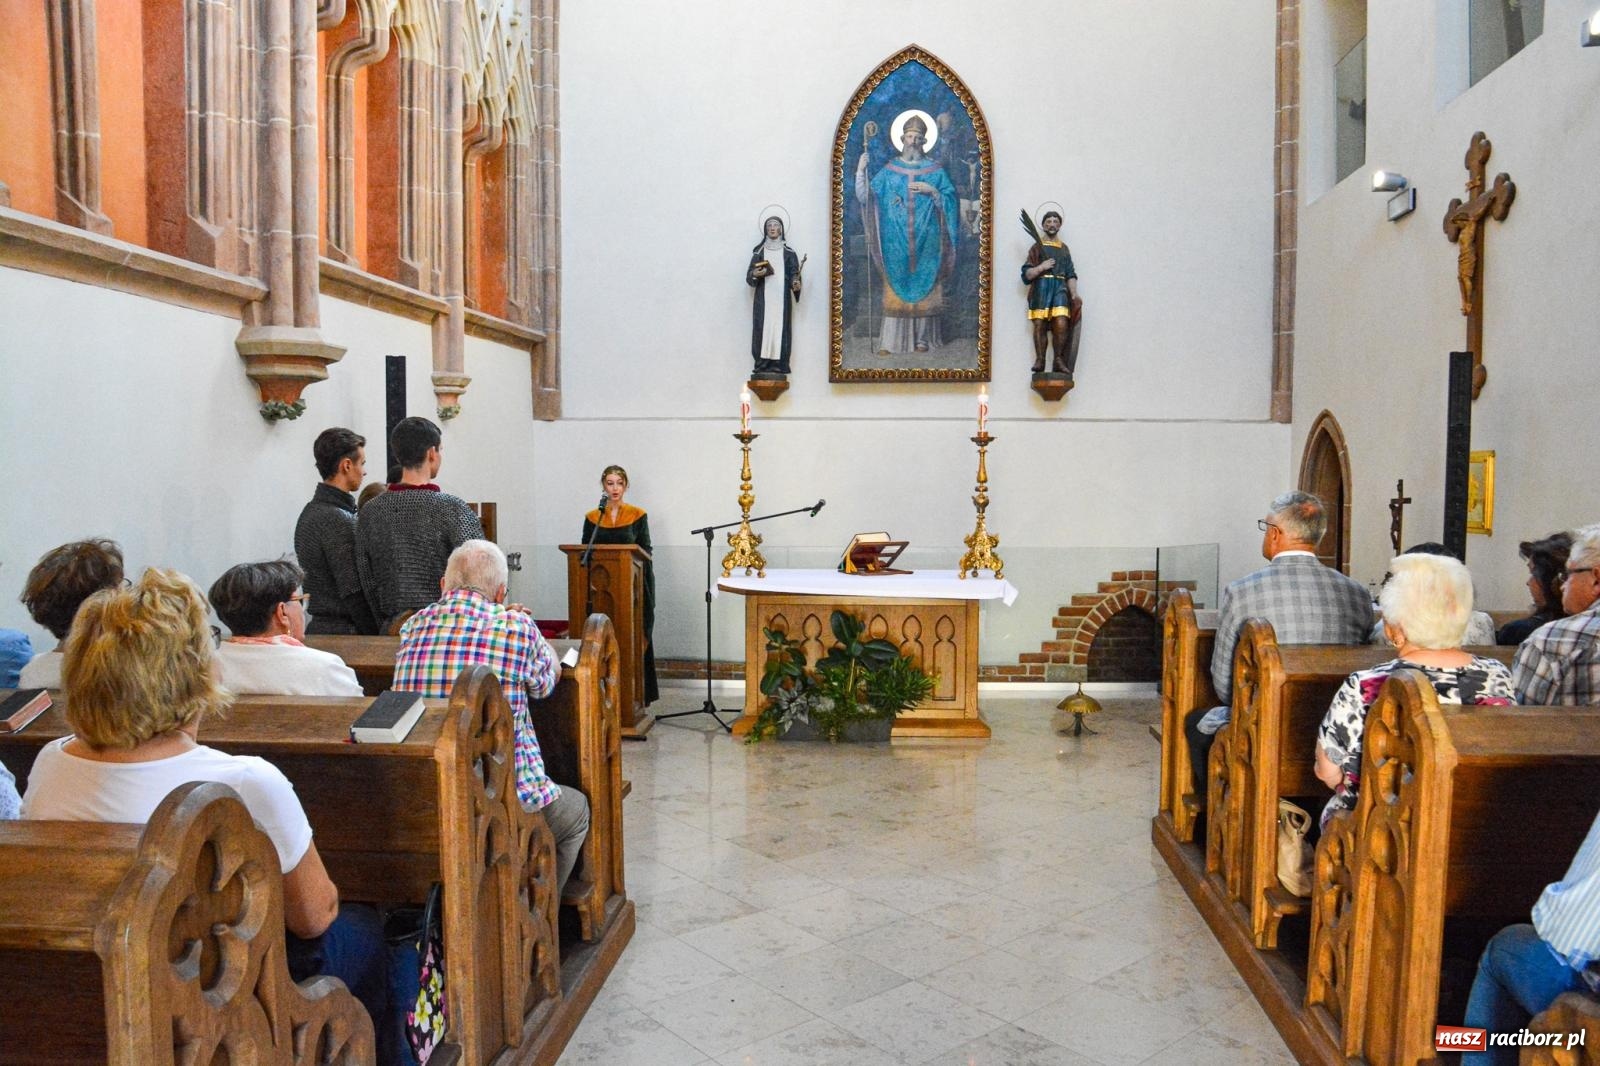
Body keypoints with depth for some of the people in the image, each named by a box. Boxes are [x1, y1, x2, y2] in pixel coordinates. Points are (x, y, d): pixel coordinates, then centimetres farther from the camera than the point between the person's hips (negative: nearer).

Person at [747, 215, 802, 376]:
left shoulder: (788, 252, 10)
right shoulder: (759, 251, 11)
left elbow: (794, 272, 4)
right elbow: (749, 275, 8)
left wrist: (795, 282, -18)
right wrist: (755, 274, -15)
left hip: (782, 297, 0)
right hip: (763, 298, 0)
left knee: (780, 327, -6)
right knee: (763, 327, -7)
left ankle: (779, 364, -6)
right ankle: (762, 364, -6)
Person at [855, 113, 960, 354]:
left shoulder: (935, 171, 7)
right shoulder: (888, 171, 8)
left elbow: (950, 202, 4)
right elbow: (865, 197, 1)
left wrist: (932, 191, -12)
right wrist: (861, 172, -12)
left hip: (926, 242, 0)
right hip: (896, 242, 0)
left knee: (924, 287, 1)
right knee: (895, 288, -2)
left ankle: (922, 338, 10)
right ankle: (889, 341, -2)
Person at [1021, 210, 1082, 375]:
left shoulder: (1064, 248, 20)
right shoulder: (1037, 247, 13)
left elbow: (1071, 275, 13)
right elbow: (1026, 275, 7)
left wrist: (1074, 295, -1)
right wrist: (1041, 267, -10)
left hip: (1060, 287, 1)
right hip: (1041, 287, -1)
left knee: (1061, 323, -17)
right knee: (1039, 324, -10)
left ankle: (1058, 360, -11)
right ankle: (1039, 360, -6)